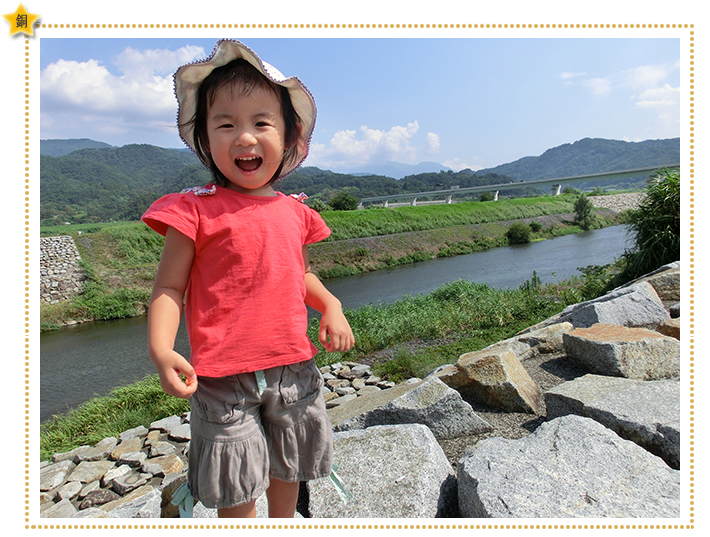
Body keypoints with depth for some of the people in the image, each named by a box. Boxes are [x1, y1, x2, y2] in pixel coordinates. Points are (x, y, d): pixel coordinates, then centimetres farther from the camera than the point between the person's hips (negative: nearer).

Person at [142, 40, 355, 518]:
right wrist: (161, 348, -23)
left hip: (294, 366, 5)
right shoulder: (197, 209, -9)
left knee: (289, 466, 24)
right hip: (224, 376, -4)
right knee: (236, 488, 11)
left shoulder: (294, 212, 5)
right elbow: (169, 288, -8)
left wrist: (331, 306, 1)